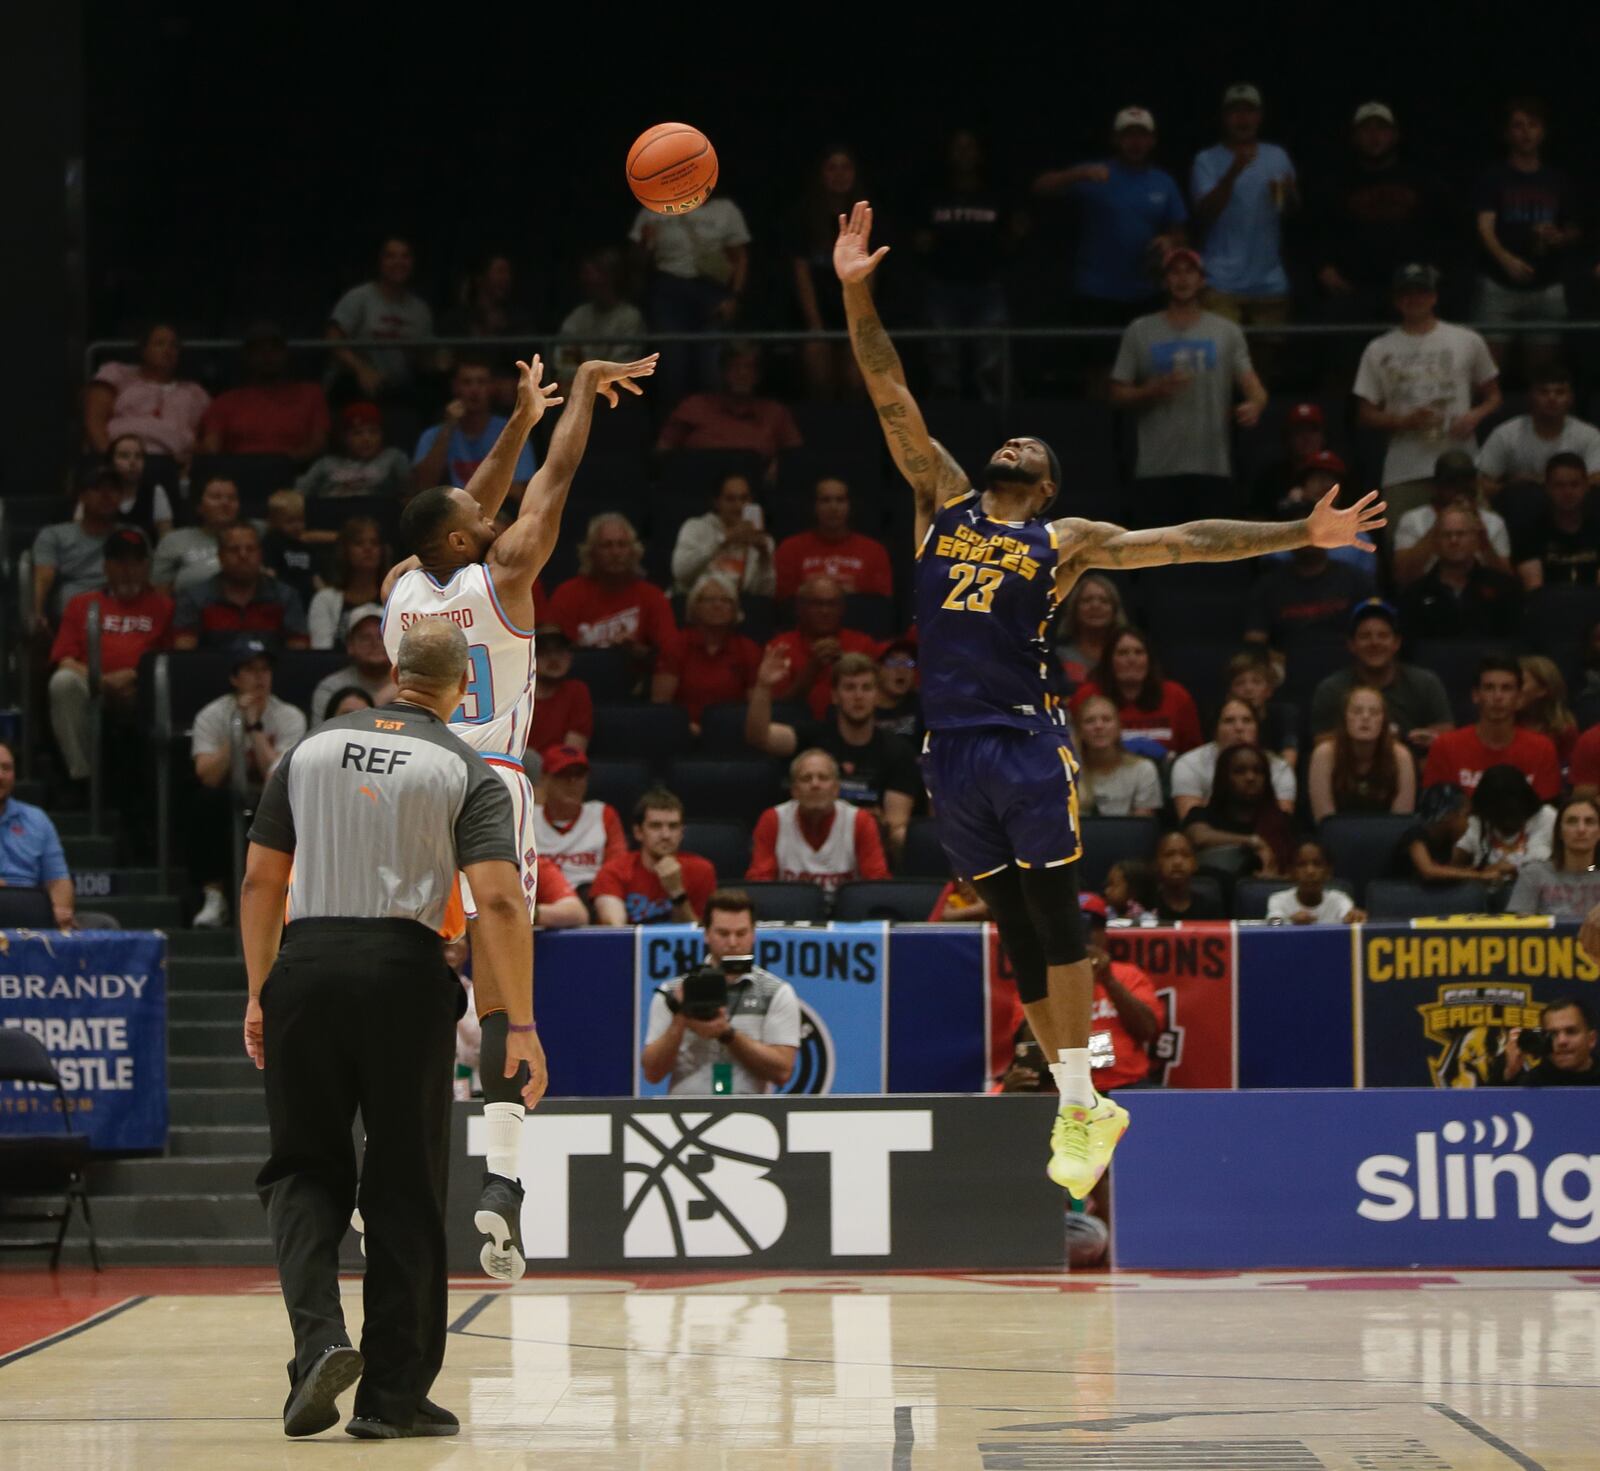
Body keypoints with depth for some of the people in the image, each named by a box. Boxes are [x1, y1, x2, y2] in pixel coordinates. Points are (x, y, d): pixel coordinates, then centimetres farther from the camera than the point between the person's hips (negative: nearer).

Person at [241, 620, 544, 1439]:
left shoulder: (310, 751, 11)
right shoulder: (466, 773, 2)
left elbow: (260, 882, 10)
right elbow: (499, 900, -9)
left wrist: (259, 996, 17)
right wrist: (521, 1024, -7)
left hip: (305, 966, 2)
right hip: (403, 971, -2)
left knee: (303, 1168, 13)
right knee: (404, 1190, 7)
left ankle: (319, 1335, -11)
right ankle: (392, 1395, 9)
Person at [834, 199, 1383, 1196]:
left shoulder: (1064, 541, 8)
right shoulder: (943, 501, 15)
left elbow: (1181, 543, 4)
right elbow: (891, 395, 10)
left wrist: (1299, 536, -3)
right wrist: (856, 293, 3)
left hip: (1028, 743, -3)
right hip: (953, 745, 3)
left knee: (1053, 917, -6)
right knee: (1015, 927, 6)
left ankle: (1082, 1104, -4)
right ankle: (1079, 1103, 12)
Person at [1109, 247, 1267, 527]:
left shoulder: (1226, 331, 11)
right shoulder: (1139, 332, 9)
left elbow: (1253, 387, 4)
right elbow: (1118, 395, 8)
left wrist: (1254, 405, -21)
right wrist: (1156, 390, -11)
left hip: (1213, 470, 1)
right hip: (1157, 471, -1)